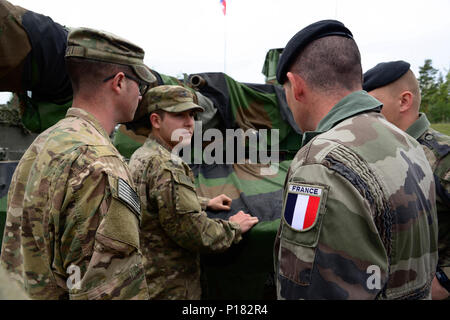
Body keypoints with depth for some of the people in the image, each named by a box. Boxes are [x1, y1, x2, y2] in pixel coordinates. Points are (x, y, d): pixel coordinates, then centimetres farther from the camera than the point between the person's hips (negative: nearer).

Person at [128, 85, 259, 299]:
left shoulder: (142, 155, 6)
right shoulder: (166, 166, -27)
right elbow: (199, 235, -26)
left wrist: (205, 203, 19)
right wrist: (233, 227, -9)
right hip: (169, 289, -10)